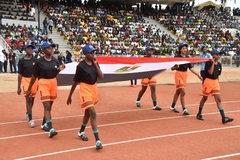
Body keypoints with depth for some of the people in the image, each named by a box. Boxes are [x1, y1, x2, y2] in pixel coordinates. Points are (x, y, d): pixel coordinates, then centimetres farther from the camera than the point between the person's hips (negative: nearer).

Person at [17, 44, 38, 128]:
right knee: (28, 99, -12)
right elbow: (20, 75, 0)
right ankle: (30, 119, -11)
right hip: (25, 80, -3)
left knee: (32, 99, 14)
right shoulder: (21, 61, -2)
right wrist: (18, 87, -1)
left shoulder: (35, 60, 4)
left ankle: (28, 113, 40)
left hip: (34, 80, 3)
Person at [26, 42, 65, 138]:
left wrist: (59, 69, -6)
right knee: (47, 106, -15)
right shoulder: (39, 62, -10)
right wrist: (29, 89, 2)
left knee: (49, 106, 15)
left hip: (53, 83, 6)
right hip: (43, 83, -5)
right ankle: (51, 129, -21)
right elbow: (34, 76, -2)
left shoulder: (55, 61, 3)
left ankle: (44, 124, 33)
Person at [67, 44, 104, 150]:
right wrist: (70, 96, -2)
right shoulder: (81, 66, -14)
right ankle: (97, 140, -17)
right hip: (85, 89, -7)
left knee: (88, 112, 21)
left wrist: (96, 65, -11)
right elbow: (75, 82, -8)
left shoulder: (95, 63, 3)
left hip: (94, 88, 7)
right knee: (93, 113, -18)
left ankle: (81, 132, 43)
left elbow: (101, 77, -5)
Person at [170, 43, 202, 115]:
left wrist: (198, 75, 10)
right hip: (179, 74, -6)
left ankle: (172, 106, 31)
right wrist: (176, 67, -32)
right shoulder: (177, 57, -10)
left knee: (178, 92, 17)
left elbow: (191, 68, 13)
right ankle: (184, 109, -11)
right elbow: (172, 68, -10)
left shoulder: (187, 58, 8)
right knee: (183, 92, -15)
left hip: (185, 74, 6)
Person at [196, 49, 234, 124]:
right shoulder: (208, 63, -11)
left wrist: (217, 82, 14)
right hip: (208, 81, -5)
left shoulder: (219, 64, 7)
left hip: (215, 82, 5)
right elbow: (210, 72, -22)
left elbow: (218, 74, 16)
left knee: (218, 99, -2)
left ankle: (223, 118, -7)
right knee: (204, 98, 8)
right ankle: (199, 114, 26)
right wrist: (213, 63, -20)